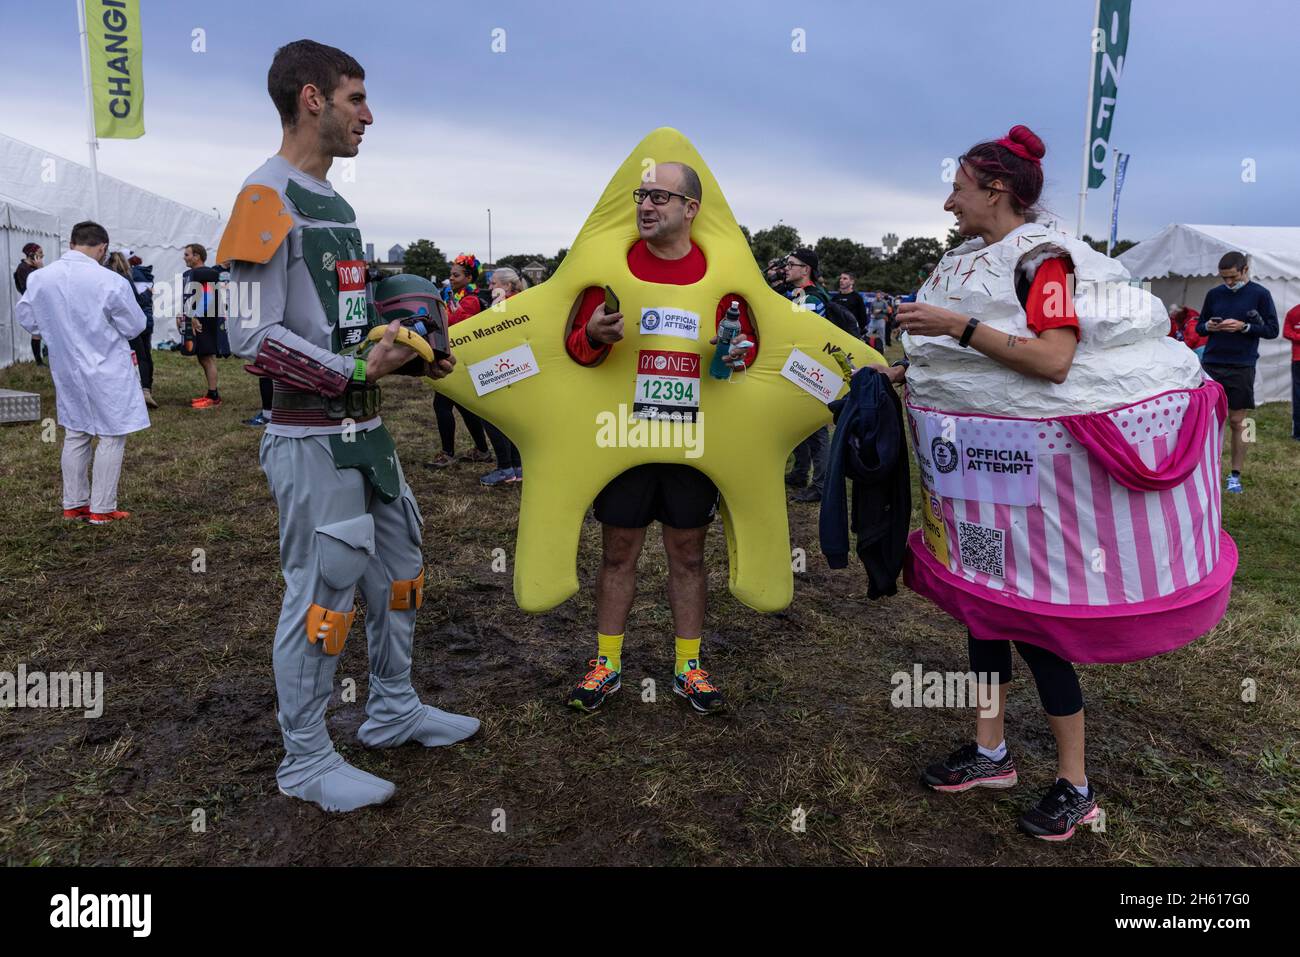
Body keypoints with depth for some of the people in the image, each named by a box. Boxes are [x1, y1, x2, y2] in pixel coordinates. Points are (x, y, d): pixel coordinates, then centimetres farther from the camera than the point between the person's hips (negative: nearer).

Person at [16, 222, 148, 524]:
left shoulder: (38, 278, -5)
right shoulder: (111, 281, -20)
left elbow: (27, 320, 9)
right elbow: (134, 327, -9)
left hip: (66, 370, 6)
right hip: (106, 371, -5)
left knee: (75, 435, 18)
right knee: (111, 437, 5)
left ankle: (73, 504, 25)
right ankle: (102, 508, 8)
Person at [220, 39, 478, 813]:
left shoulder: (337, 202, 16)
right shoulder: (267, 197, -12)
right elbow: (252, 336, -18)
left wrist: (406, 356, 5)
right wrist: (358, 372, -20)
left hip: (365, 427, 9)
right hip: (313, 436, -9)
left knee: (399, 570, 17)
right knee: (321, 593, -1)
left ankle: (395, 710, 35)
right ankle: (307, 761, 16)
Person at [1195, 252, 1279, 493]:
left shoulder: (1260, 294, -1)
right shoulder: (1214, 294, 7)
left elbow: (1272, 330, -1)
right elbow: (1199, 326, 15)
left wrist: (1243, 326, -16)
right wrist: (1208, 326, -8)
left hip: (1241, 368, -2)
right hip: (1211, 364, 2)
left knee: (1237, 421, 3)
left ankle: (1236, 475, 10)